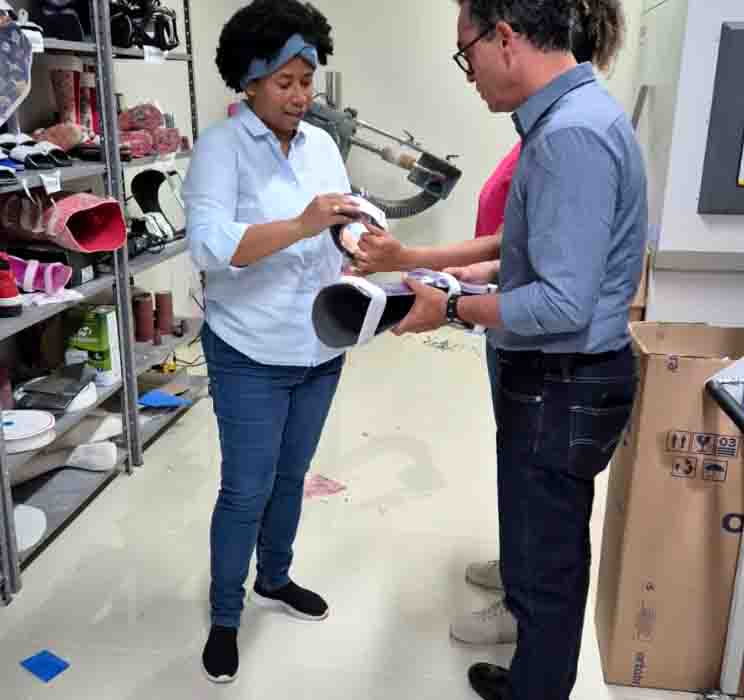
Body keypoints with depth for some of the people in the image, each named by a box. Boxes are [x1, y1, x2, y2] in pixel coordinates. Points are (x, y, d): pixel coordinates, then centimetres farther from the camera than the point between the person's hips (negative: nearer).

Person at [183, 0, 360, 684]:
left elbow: (344, 231, 6)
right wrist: (301, 226, -35)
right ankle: (225, 617, 24)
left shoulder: (322, 144, 6)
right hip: (251, 356, -5)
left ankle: (274, 579, 42)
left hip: (321, 349, 6)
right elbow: (209, 245, -25)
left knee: (291, 476, 19)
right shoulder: (221, 147, -11)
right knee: (247, 490, 3)